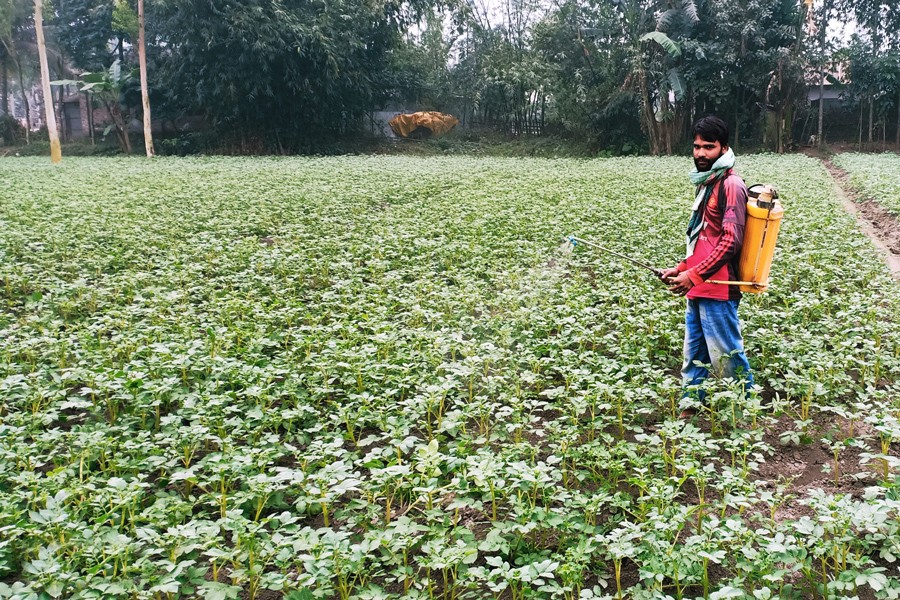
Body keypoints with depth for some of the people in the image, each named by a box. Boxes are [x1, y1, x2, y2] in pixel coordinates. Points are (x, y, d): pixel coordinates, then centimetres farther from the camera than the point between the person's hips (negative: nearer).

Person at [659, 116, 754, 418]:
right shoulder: (707, 183, 16)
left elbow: (730, 241, -20)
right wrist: (681, 269, 14)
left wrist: (693, 276, -23)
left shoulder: (730, 185, -12)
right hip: (698, 289, 9)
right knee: (694, 353, 15)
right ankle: (690, 408, 24)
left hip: (717, 290, -9)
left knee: (726, 356, -2)